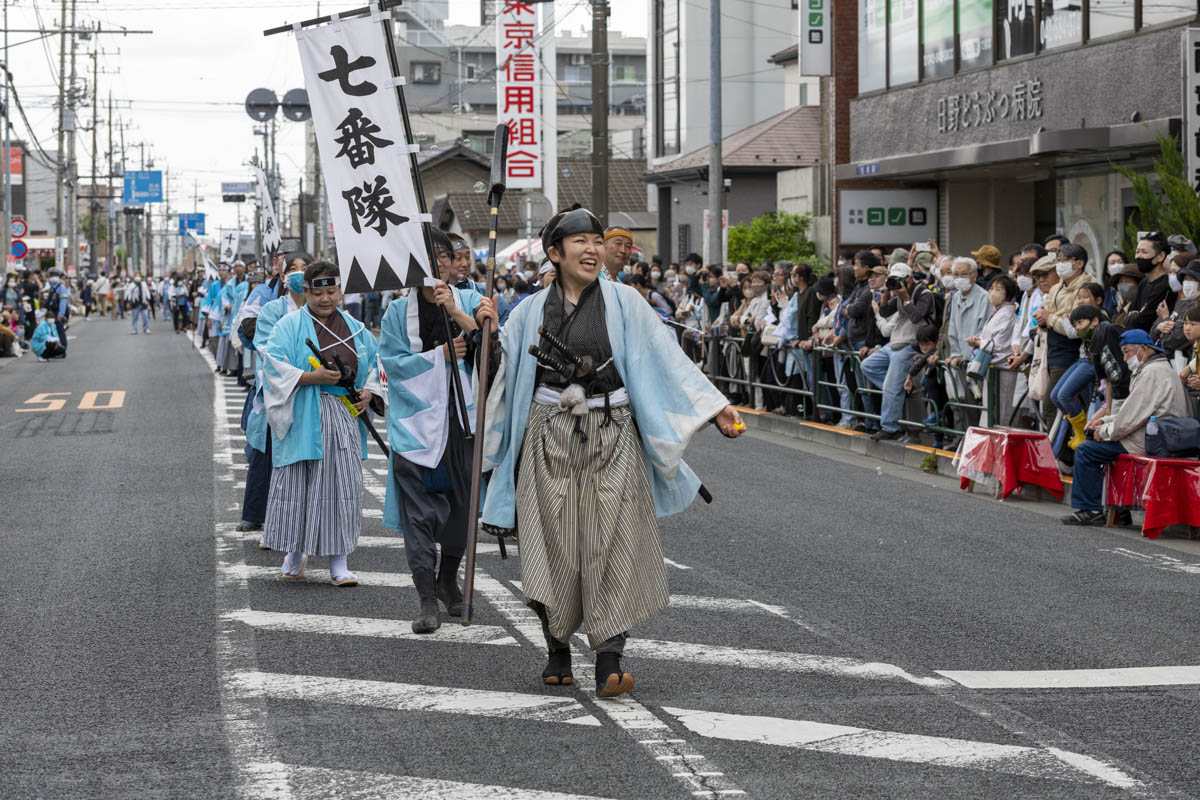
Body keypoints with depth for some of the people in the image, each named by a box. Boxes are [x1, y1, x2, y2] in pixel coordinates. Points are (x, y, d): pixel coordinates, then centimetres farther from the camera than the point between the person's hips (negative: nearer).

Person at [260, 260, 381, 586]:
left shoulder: (355, 328, 13)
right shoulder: (289, 326, 1)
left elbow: (377, 364, 17)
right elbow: (274, 364, -10)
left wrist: (369, 391, -2)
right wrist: (312, 377, -20)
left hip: (345, 416, 3)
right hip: (304, 419, -3)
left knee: (341, 486, -2)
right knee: (298, 485, 1)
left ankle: (338, 563, 0)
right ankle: (295, 552, 20)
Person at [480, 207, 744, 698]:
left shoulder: (623, 303, 1)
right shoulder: (532, 312, 8)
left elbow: (668, 358, -2)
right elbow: (508, 379, 17)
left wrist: (716, 408, -7)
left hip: (611, 436, -2)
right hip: (551, 439, 2)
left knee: (612, 545, -9)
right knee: (555, 547, 2)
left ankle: (609, 661, -10)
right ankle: (558, 652, 19)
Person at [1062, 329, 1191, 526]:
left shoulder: (1153, 372, -15)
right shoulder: (1160, 368, 21)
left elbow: (1134, 414, -20)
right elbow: (1133, 411, 25)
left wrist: (1106, 432, -7)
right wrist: (1105, 421, 14)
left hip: (1148, 442, -11)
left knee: (1086, 450, -13)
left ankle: (1090, 510, -7)